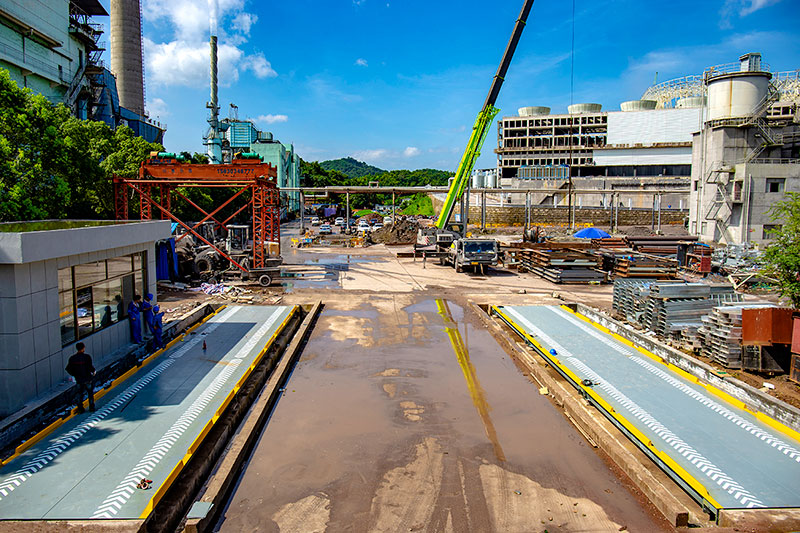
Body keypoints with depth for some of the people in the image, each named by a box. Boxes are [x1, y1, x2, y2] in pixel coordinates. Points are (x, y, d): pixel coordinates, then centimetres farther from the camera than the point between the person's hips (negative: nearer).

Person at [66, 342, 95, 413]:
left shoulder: (72, 358, -4)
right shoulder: (87, 357, -17)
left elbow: (68, 369, -2)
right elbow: (90, 367, -23)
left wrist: (74, 374, 12)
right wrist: (93, 371, -2)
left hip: (78, 379, 3)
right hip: (87, 378, -3)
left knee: (79, 393, 17)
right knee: (90, 393, 14)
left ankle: (80, 408, 17)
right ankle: (91, 407, 17)